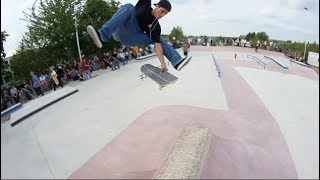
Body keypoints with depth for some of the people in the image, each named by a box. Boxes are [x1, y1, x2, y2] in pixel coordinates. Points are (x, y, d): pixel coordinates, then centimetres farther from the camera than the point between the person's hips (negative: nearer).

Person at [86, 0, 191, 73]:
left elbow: (157, 44, -16)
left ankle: (177, 61, -4)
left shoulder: (156, 26, -6)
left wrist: (163, 63, -26)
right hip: (120, 32, -3)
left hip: (127, 40, 3)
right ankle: (102, 35, -48)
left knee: (160, 39, 3)